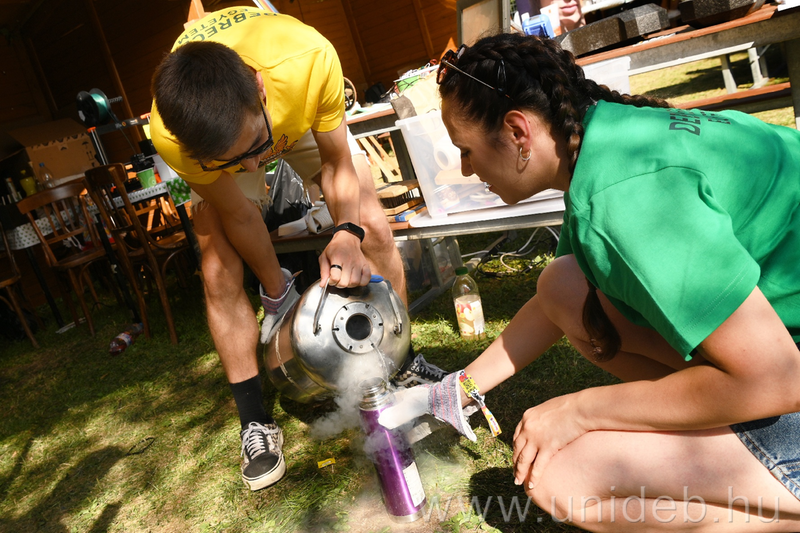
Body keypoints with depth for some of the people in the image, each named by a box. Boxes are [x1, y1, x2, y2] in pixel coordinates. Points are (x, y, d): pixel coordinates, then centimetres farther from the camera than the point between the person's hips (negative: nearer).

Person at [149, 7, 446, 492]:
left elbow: (338, 161, -25)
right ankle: (256, 422, 2)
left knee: (375, 228, -9)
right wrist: (278, 297, -15)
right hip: (210, 137, 0)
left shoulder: (308, 57, -42)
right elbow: (237, 213, -24)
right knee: (220, 274, -15)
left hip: (300, 116, 1)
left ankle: (402, 362, 12)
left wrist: (348, 234, -42)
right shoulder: (171, 136, -39)